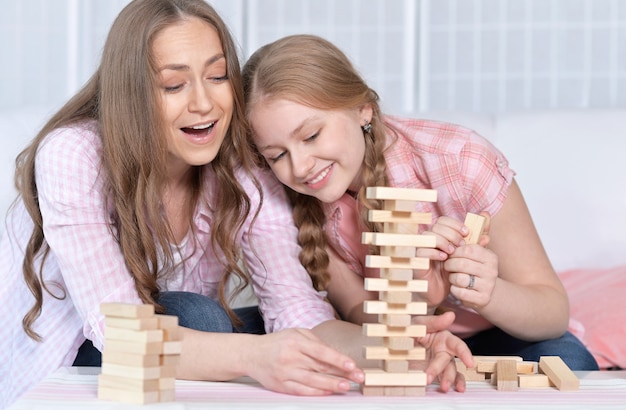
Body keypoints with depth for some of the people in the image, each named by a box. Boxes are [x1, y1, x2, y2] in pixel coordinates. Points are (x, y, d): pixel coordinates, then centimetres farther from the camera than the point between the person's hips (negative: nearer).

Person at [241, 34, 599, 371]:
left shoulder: (460, 160, -27)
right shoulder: (301, 204, -16)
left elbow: (554, 309, -22)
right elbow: (356, 312, -15)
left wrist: (489, 295, -45)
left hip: (495, 335, -1)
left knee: (565, 360, -33)